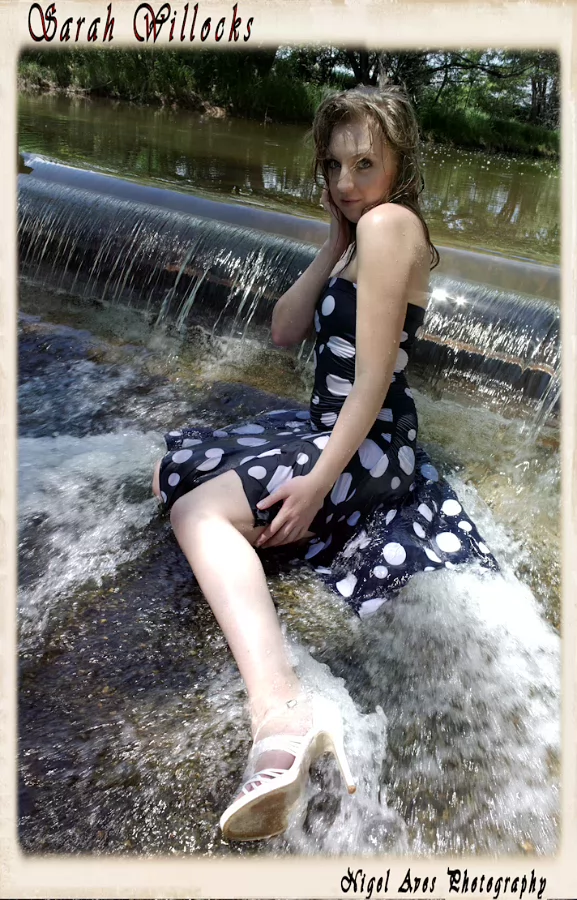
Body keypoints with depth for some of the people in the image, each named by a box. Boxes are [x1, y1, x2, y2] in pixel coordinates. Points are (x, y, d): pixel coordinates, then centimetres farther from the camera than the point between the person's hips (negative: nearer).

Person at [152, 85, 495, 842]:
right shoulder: (363, 232, 17)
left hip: (366, 448, -11)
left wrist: (319, 482, -25)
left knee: (200, 507, -26)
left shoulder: (389, 223, -14)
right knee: (172, 473, 19)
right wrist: (334, 243, 4)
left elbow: (373, 377, -22)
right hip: (330, 430, 11)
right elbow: (285, 332, 9)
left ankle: (281, 708, -39)